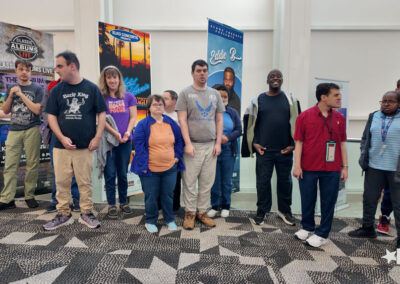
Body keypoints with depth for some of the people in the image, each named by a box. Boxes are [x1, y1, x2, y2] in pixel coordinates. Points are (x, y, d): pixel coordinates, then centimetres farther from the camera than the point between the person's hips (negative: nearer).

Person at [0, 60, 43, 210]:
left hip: (32, 131, -3)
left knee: (32, 165, 0)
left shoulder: (37, 89, 4)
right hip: (14, 131, 3)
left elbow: (37, 110, -8)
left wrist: (21, 94, -8)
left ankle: (29, 196, 10)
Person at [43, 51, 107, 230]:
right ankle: (63, 214, 22)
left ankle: (86, 213, 20)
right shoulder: (57, 90, 6)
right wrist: (62, 138, -8)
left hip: (85, 146, -2)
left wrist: (97, 137, -7)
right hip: (62, 145, 2)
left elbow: (101, 113, 2)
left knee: (85, 182, 6)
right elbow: (51, 115, 5)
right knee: (62, 182, 7)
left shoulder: (91, 88, 1)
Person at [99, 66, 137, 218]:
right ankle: (111, 204, 15)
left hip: (125, 141, 2)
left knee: (123, 173, 10)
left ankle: (123, 202, 25)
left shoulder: (128, 97, 7)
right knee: (110, 173, 3)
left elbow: (133, 117, 4)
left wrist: (127, 132, -12)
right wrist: (115, 133, -16)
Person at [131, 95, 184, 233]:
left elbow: (179, 140, 13)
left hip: (170, 168, 3)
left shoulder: (171, 123, 5)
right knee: (151, 197, 9)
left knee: (168, 195, 14)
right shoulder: (143, 124, -8)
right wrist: (144, 165, -14)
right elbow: (139, 145, -10)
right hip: (150, 170, -3)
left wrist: (177, 156, 3)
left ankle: (170, 220, 32)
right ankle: (150, 221, 28)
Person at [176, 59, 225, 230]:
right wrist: (188, 144, -12)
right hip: (192, 145, -3)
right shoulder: (186, 93, 2)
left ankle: (202, 212, 22)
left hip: (211, 145, 4)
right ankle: (190, 213, 16)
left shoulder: (215, 94, 13)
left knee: (207, 182, 8)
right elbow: (182, 120, -5)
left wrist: (218, 143, 4)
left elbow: (219, 120, 13)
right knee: (189, 182, 1)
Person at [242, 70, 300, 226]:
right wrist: (254, 143, -2)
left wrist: (293, 144, -1)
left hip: (285, 150, 1)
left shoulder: (291, 100, 6)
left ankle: (284, 210, 29)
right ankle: (262, 211, 21)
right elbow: (249, 123, 5)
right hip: (264, 150, -1)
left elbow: (297, 123, 5)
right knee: (263, 181, 5)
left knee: (285, 181, 12)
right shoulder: (258, 100, 4)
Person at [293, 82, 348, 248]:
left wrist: (345, 166, 5)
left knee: (328, 202, 7)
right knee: (308, 200, 11)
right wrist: (297, 166, -8)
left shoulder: (339, 118, 6)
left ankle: (322, 234, 24)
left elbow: (342, 144, 10)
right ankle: (307, 228, 33)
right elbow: (299, 142, -3)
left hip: (332, 170, 2)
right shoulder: (304, 116, -3)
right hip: (308, 168, -2)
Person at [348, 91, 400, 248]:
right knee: (369, 198, 14)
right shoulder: (374, 117, 9)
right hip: (374, 166, 4)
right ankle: (368, 228, 31)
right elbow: (365, 138, 14)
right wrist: (364, 155, 2)